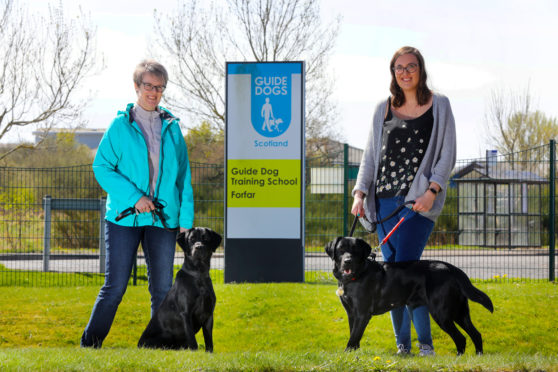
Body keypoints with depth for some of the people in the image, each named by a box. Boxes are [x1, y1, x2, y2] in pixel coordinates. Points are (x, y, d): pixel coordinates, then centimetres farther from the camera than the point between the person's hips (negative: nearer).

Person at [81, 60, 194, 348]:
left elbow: (183, 176, 11)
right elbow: (101, 167, -3)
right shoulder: (121, 125, 1)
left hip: (163, 218, 3)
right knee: (115, 286, -4)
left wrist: (186, 219, 4)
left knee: (162, 288, 6)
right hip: (125, 216, -3)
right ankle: (89, 344, 6)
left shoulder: (171, 127, 10)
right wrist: (133, 197, -13)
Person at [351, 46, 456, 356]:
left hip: (420, 200, -5)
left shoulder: (439, 106, 5)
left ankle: (426, 343, -7)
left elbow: (447, 155, 1)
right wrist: (360, 193, 4)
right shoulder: (383, 110, 15)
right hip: (385, 199, 5)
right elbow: (371, 156, 17)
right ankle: (402, 344, 8)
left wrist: (431, 191, -12)